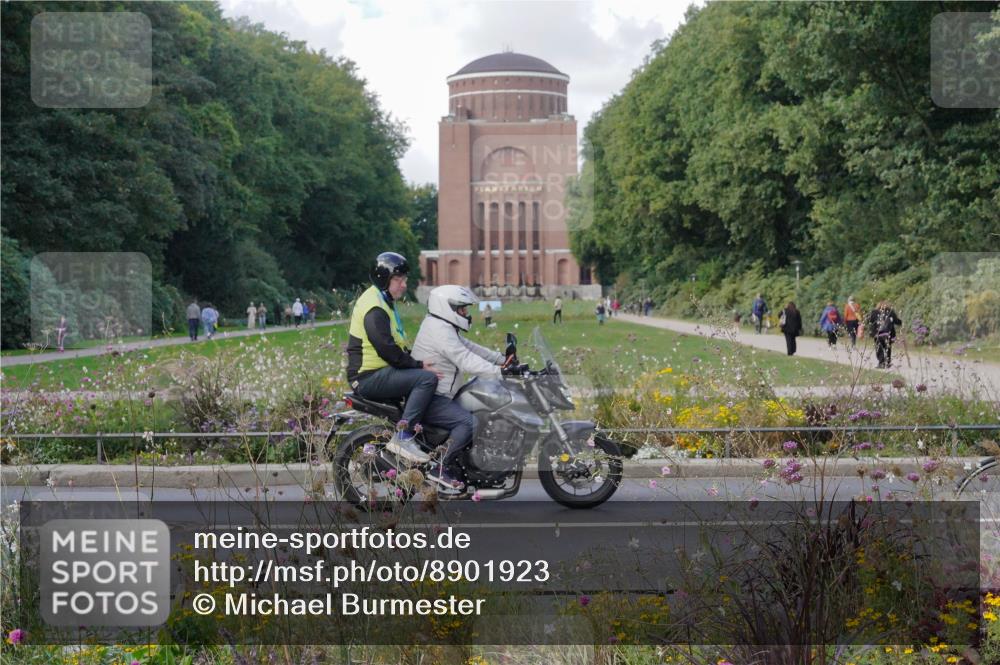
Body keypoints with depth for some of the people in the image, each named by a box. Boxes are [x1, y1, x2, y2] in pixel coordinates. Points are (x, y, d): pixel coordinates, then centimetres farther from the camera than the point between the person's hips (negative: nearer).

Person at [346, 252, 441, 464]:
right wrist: (419, 366, -17)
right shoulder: (374, 309, -16)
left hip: (379, 372, 11)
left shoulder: (383, 301, 19)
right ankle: (403, 437, -26)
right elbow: (387, 349, -24)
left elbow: (396, 344, 24)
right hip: (369, 377, -11)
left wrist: (418, 362, 11)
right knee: (427, 379, -23)